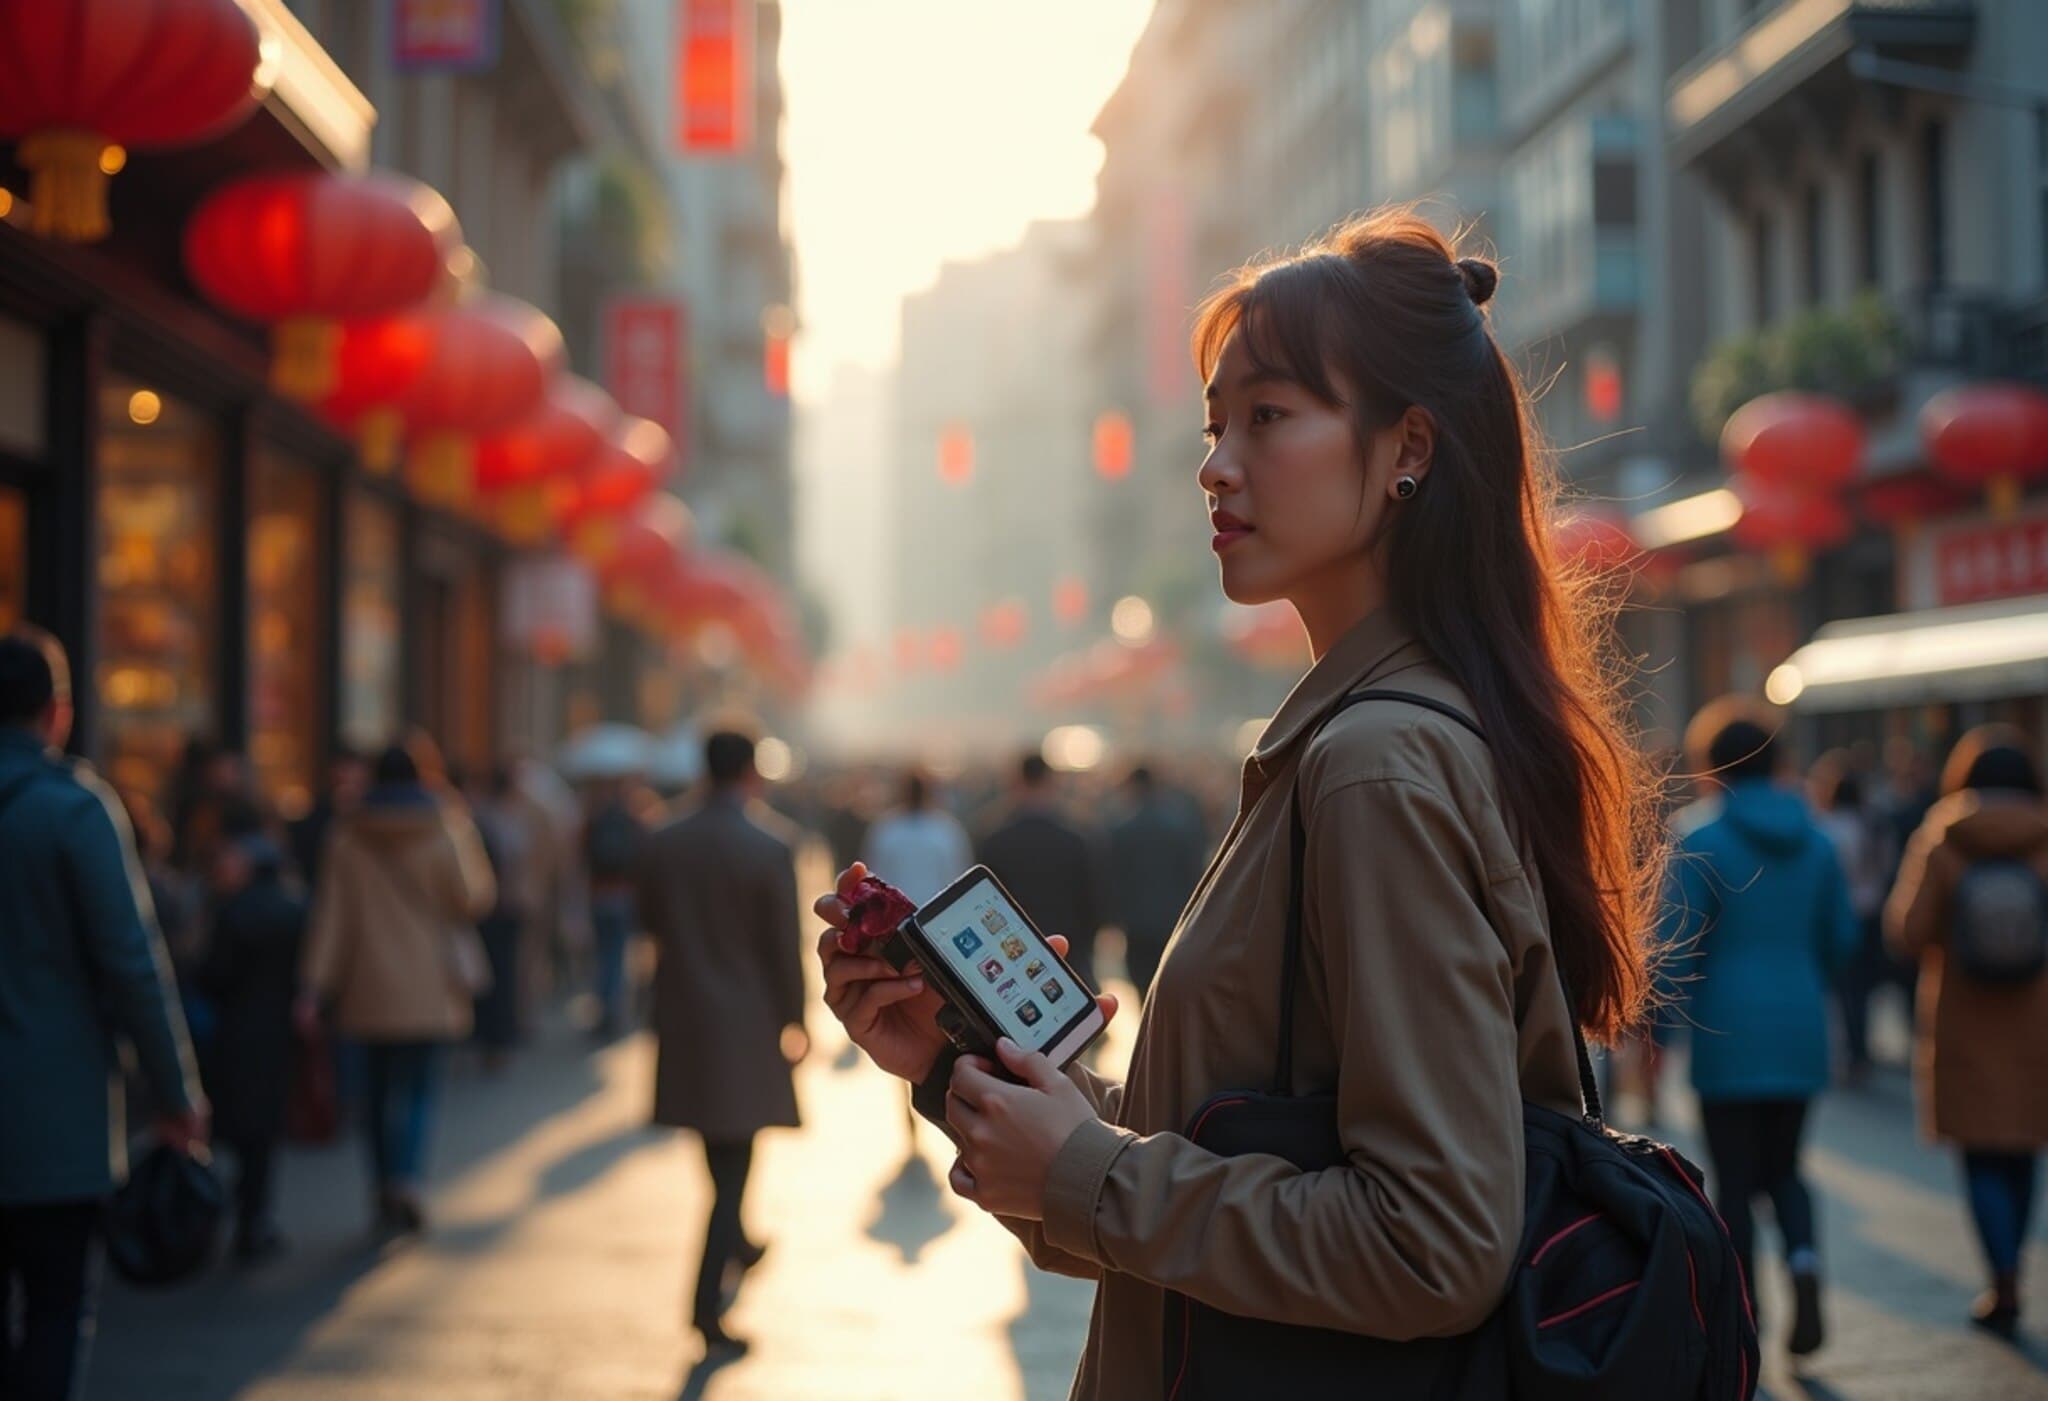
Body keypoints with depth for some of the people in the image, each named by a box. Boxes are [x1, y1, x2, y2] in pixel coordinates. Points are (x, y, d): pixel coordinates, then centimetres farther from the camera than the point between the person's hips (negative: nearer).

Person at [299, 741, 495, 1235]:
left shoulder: (348, 839, 0)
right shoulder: (443, 832, -5)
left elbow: (331, 913, -4)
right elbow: (474, 899, -1)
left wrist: (315, 985, -6)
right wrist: (466, 836, 9)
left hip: (370, 989, 2)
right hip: (429, 988, -2)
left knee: (378, 1089, 14)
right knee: (418, 1090, 1)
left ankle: (385, 1189, 18)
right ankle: (406, 1180, -20)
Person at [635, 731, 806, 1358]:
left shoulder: (661, 844, -2)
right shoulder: (770, 847, -14)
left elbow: (651, 923, 7)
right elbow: (784, 944, -11)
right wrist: (793, 1021, 1)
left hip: (681, 1017, 5)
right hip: (747, 1023, -5)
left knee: (719, 1151, 24)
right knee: (732, 1162, 1)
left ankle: (733, 1244, 44)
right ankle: (707, 1301, -4)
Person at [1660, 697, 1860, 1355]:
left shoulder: (1702, 846, -10)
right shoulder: (1816, 842, 3)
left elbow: (1678, 948, -14)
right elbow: (1841, 938, 9)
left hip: (1728, 1031, -4)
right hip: (1800, 1029, 4)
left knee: (1736, 1178, 6)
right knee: (1783, 1168, 18)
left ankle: (1745, 1320, 6)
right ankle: (1805, 1264, -9)